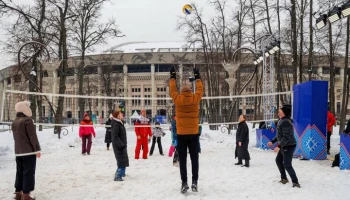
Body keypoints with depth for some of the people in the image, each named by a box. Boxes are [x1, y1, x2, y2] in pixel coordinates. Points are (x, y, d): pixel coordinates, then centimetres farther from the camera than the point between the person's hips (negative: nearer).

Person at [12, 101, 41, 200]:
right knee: (28, 173, -4)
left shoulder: (14, 122, 12)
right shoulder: (27, 120, -14)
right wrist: (37, 149, -11)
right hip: (29, 151, -8)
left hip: (18, 152, 8)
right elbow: (33, 137, -16)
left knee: (20, 172, 14)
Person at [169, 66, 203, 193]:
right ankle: (194, 181, 6)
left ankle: (184, 183, 0)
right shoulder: (195, 99, -4)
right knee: (194, 158, 8)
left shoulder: (177, 100, -5)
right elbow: (200, 90, 14)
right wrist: (197, 77, 25)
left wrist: (172, 77, 22)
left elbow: (172, 90, 11)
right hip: (193, 134, 1)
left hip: (181, 134, -1)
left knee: (182, 159, 3)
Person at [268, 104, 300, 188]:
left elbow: (287, 137, -27)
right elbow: (279, 134, 18)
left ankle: (295, 182, -3)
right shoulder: (281, 121, 8)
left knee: (287, 165, -11)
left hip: (289, 146, -11)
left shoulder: (286, 122, -23)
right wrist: (272, 141, 18)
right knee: (278, 160, 23)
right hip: (284, 146, 11)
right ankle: (284, 178, 35)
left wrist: (279, 146, -28)